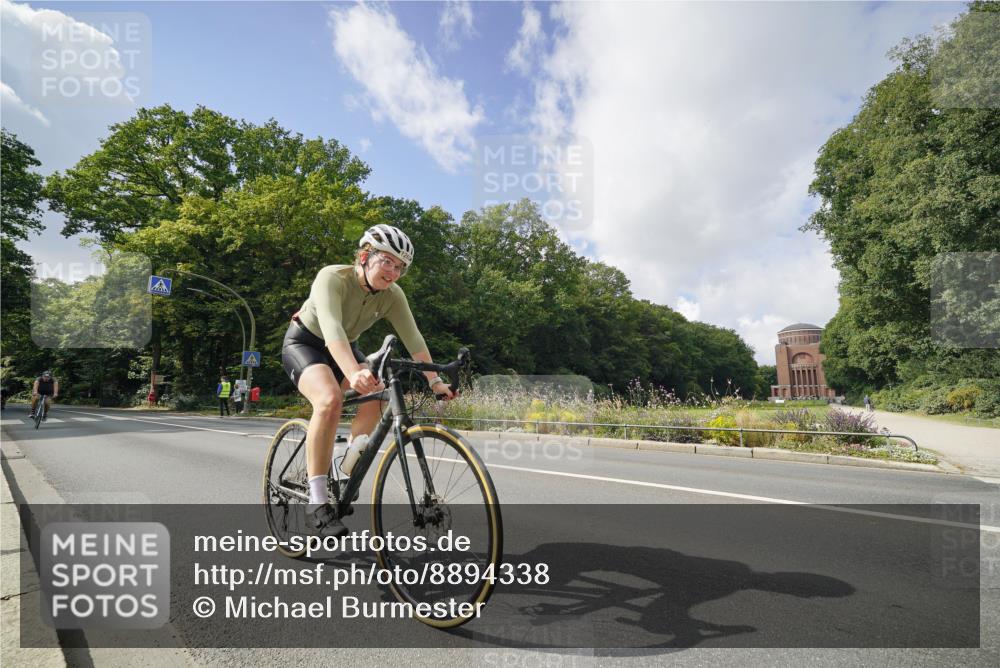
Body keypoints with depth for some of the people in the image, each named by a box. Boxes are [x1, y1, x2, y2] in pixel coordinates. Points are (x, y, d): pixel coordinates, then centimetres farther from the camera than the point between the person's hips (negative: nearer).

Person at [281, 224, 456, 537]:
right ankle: (317, 500, -23)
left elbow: (413, 339, -19)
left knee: (376, 398, -21)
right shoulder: (332, 278, -30)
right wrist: (354, 373, -60)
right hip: (304, 342, -5)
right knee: (330, 400, -33)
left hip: (345, 348, 5)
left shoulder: (392, 295, -14)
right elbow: (332, 329, -45)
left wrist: (434, 380, -29)